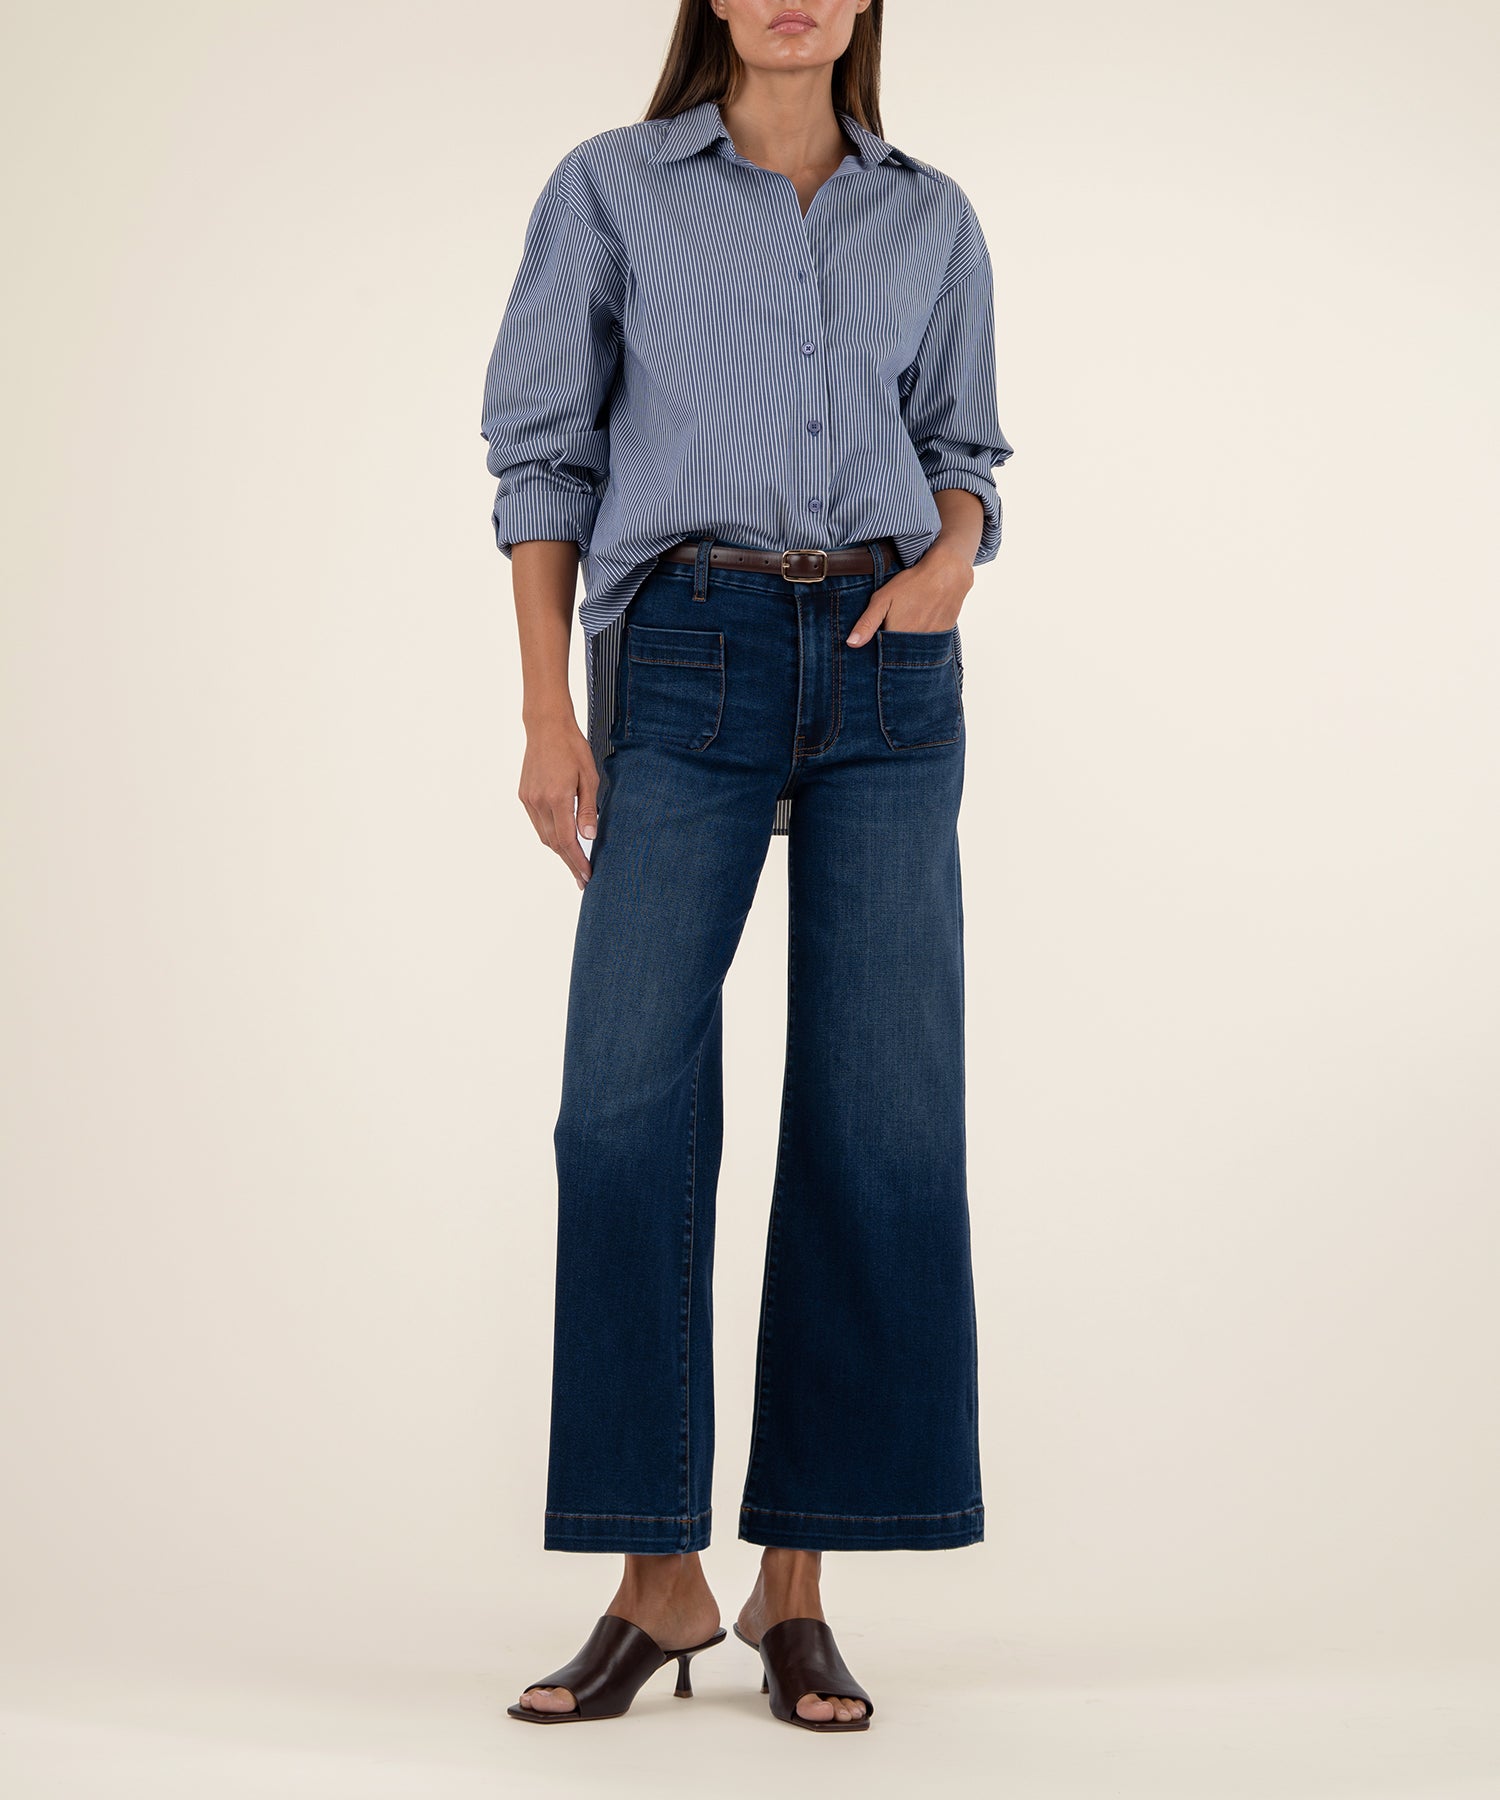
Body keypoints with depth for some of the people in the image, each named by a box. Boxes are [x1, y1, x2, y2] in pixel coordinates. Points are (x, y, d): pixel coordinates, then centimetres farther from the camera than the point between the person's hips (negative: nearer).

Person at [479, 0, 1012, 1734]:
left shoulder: (931, 217, 16)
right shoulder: (610, 188, 9)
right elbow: (543, 449, 5)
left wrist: (952, 557, -4)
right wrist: (548, 709, -4)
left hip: (887, 666, 2)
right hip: (686, 654, -2)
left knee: (881, 1115, -5)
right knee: (629, 1100, -12)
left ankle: (797, 1585, 4)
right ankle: (658, 1577, -1)